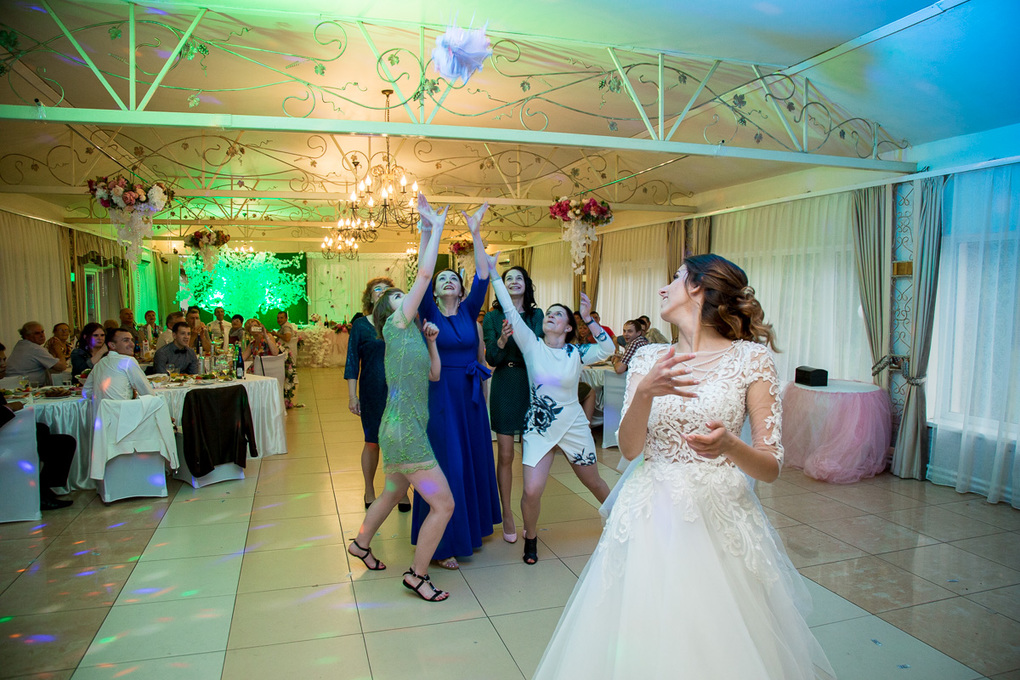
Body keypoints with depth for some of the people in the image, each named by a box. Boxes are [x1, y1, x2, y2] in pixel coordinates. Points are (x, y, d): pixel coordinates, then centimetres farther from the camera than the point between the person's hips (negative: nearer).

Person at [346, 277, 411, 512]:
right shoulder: (361, 325, 1)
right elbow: (353, 360, 0)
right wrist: (352, 395, -5)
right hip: (372, 393, -1)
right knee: (373, 442, 7)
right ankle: (369, 490, 27)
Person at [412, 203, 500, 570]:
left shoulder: (469, 311, 6)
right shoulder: (429, 313, -1)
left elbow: (483, 276, -4)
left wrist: (476, 234, -10)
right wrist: (428, 234, -20)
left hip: (470, 395, 4)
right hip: (440, 396, -4)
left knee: (474, 460, 12)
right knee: (446, 464, -2)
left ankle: (471, 525, 32)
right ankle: (442, 543, 9)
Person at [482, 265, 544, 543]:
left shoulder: (537, 314, 6)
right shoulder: (492, 317, 2)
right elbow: (491, 358, -5)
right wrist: (502, 339, -24)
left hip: (532, 385, 1)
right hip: (504, 387, -1)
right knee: (505, 455, 1)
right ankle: (507, 515, 15)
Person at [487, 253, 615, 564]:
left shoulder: (576, 353, -3)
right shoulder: (532, 345, -6)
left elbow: (608, 348, -12)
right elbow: (510, 311, -12)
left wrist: (588, 320, -17)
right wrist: (493, 273, -16)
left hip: (573, 426, 1)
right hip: (539, 428, -1)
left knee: (594, 483, 17)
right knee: (532, 491, -12)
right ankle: (531, 539, 17)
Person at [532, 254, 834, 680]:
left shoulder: (751, 358, -4)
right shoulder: (648, 358, 5)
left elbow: (771, 467, -6)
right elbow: (630, 449, -4)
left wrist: (729, 445, -27)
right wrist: (645, 392, -21)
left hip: (718, 517, -2)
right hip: (649, 517, 3)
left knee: (716, 645, 5)